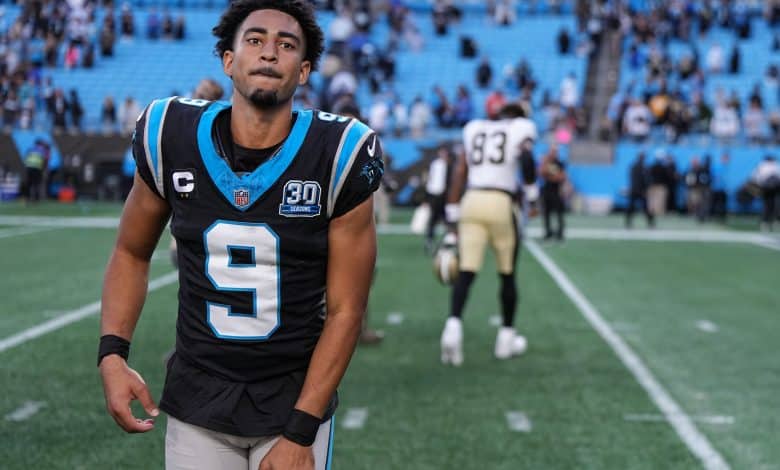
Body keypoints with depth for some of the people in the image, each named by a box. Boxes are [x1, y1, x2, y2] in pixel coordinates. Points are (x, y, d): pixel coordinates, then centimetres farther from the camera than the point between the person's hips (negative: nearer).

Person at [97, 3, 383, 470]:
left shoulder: (338, 156, -13)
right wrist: (112, 353, -7)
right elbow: (132, 254, 8)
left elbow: (345, 311, -9)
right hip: (197, 398, 2)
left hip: (296, 401, -2)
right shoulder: (173, 138, -7)